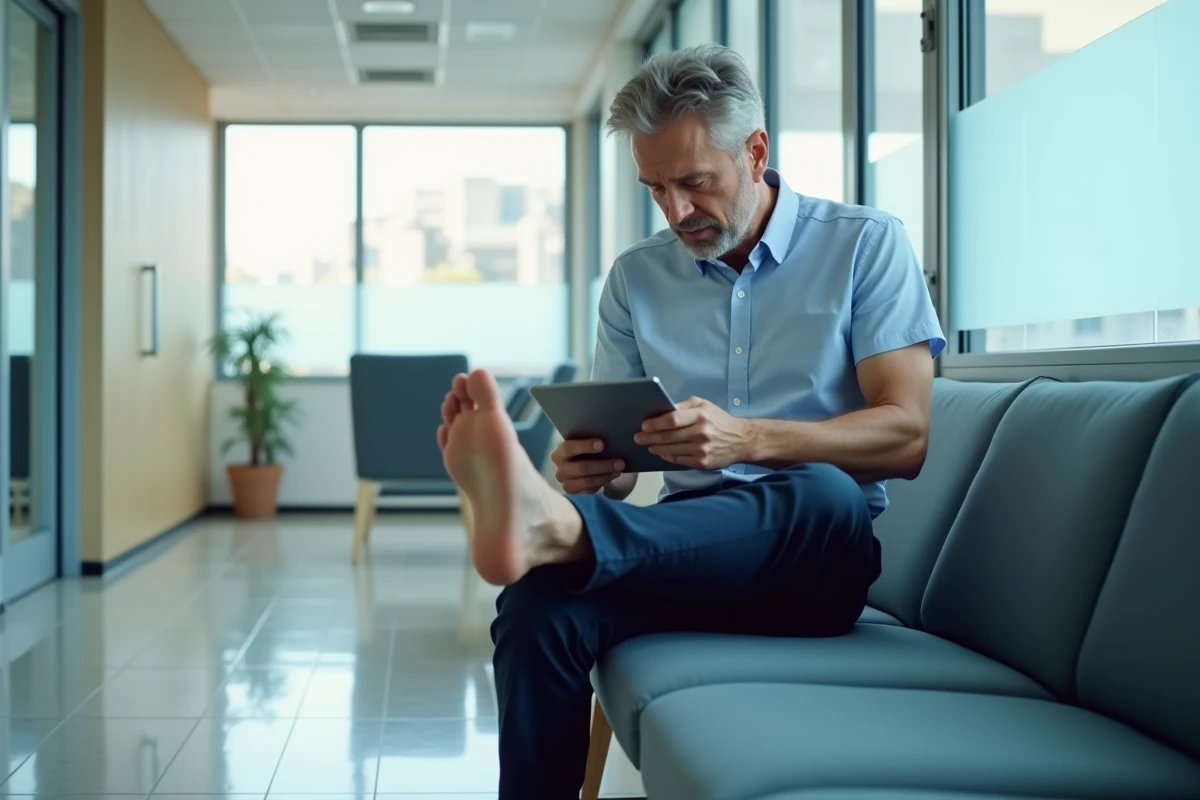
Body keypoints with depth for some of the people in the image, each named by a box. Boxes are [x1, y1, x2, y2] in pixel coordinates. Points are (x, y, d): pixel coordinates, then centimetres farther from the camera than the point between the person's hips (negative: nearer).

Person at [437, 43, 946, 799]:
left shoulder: (866, 245, 2)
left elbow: (906, 435, -8)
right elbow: (615, 455, 13)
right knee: (537, 605, -31)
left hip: (821, 552, -2)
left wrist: (747, 438, -23)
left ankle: (548, 524, -54)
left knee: (823, 493, -40)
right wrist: (592, 470, -14)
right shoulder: (636, 278, 12)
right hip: (685, 544, 3)